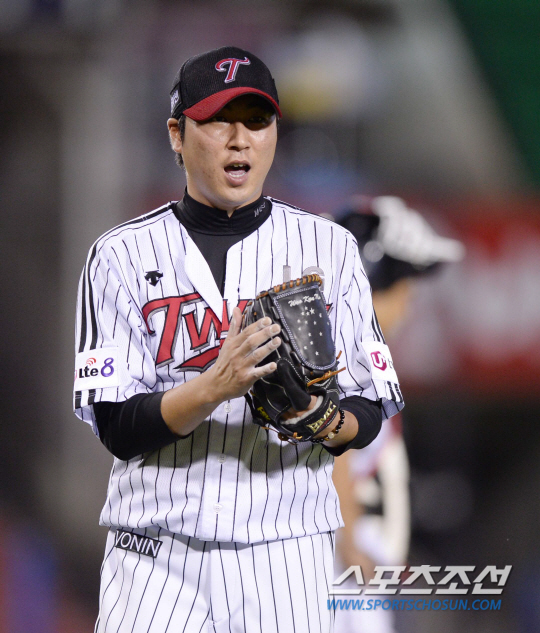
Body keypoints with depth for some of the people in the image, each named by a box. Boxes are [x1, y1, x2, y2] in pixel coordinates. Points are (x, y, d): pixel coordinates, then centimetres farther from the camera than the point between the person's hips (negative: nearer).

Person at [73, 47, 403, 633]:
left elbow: (371, 408, 6)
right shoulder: (123, 255, 1)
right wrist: (214, 387, -23)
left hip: (286, 552, 1)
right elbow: (117, 429, -7)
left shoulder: (329, 247, 6)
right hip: (155, 555, -1)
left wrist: (327, 424, -16)